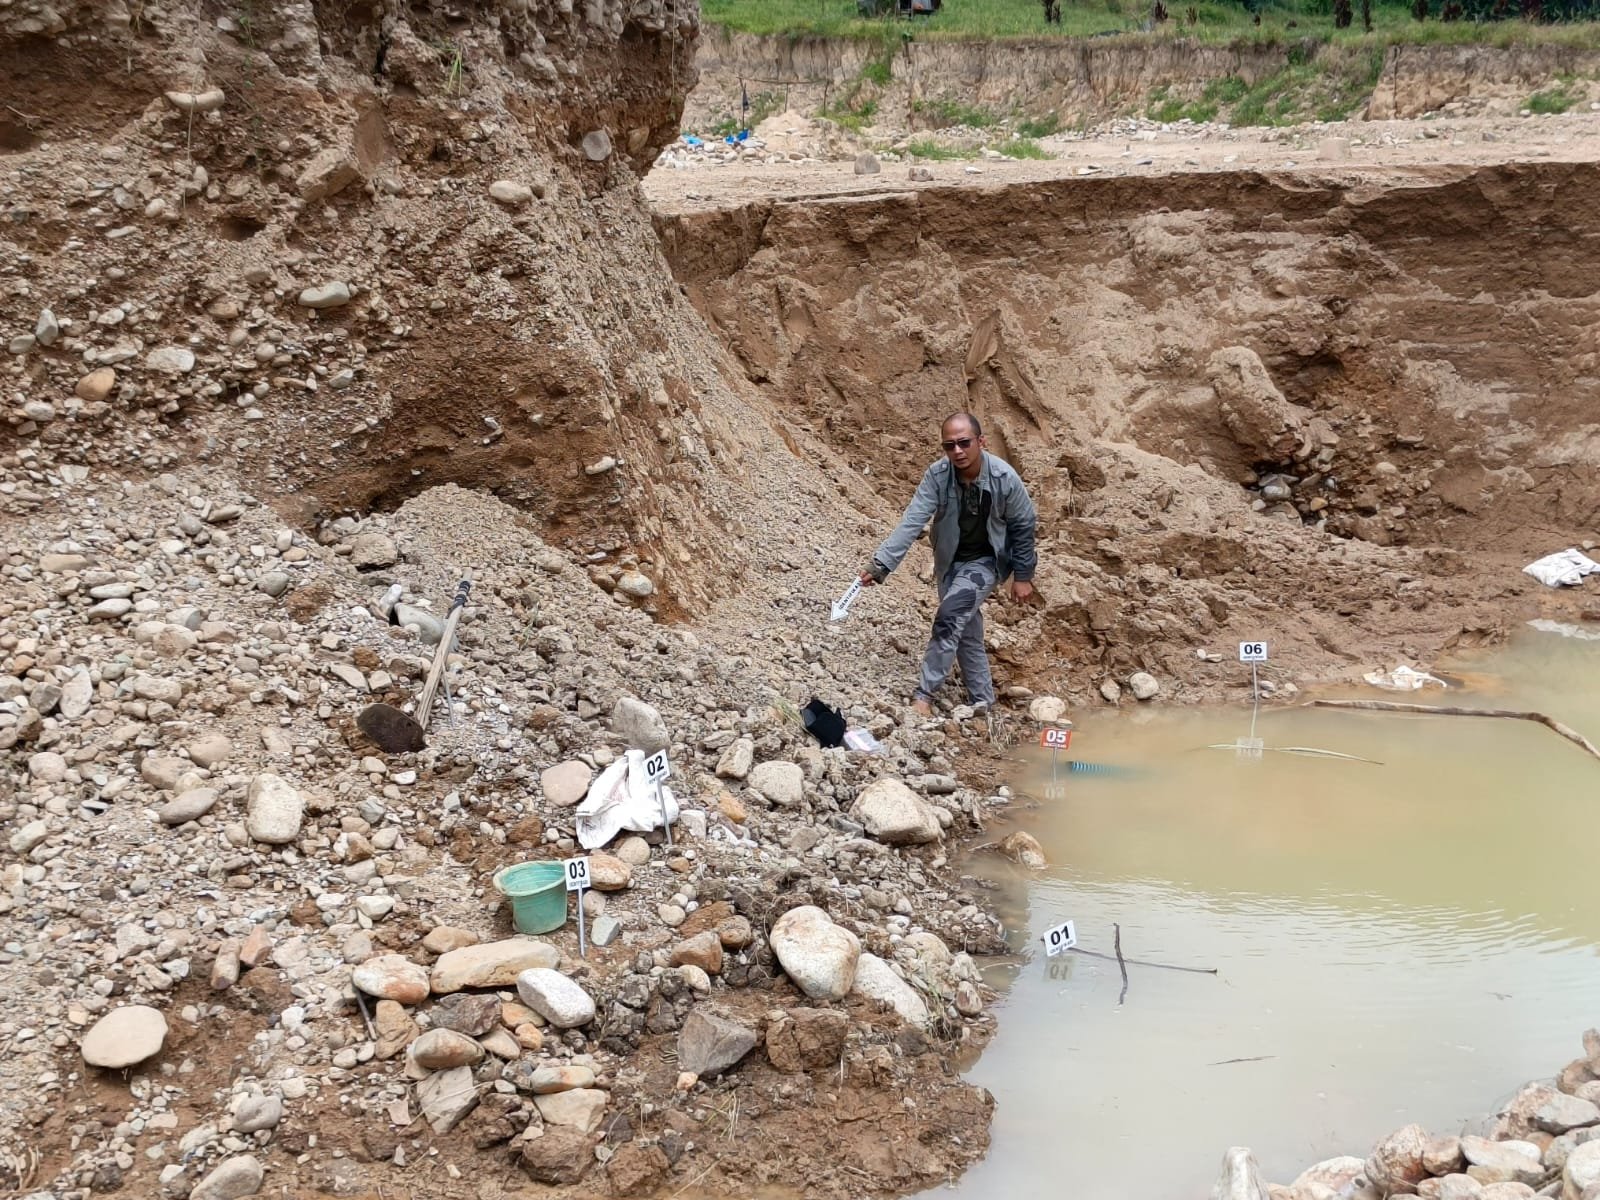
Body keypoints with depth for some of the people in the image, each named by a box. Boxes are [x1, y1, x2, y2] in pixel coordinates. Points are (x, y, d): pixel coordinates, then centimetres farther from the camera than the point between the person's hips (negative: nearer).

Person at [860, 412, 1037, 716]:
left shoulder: (1004, 478, -24)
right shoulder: (937, 475, -20)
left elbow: (1023, 526, -10)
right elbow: (911, 521, -26)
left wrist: (1022, 575, -4)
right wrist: (881, 563, -37)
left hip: (985, 561, -4)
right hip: (950, 562, 4)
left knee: (949, 617, -22)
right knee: (966, 630, 13)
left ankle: (924, 694, -14)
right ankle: (982, 700, 28)